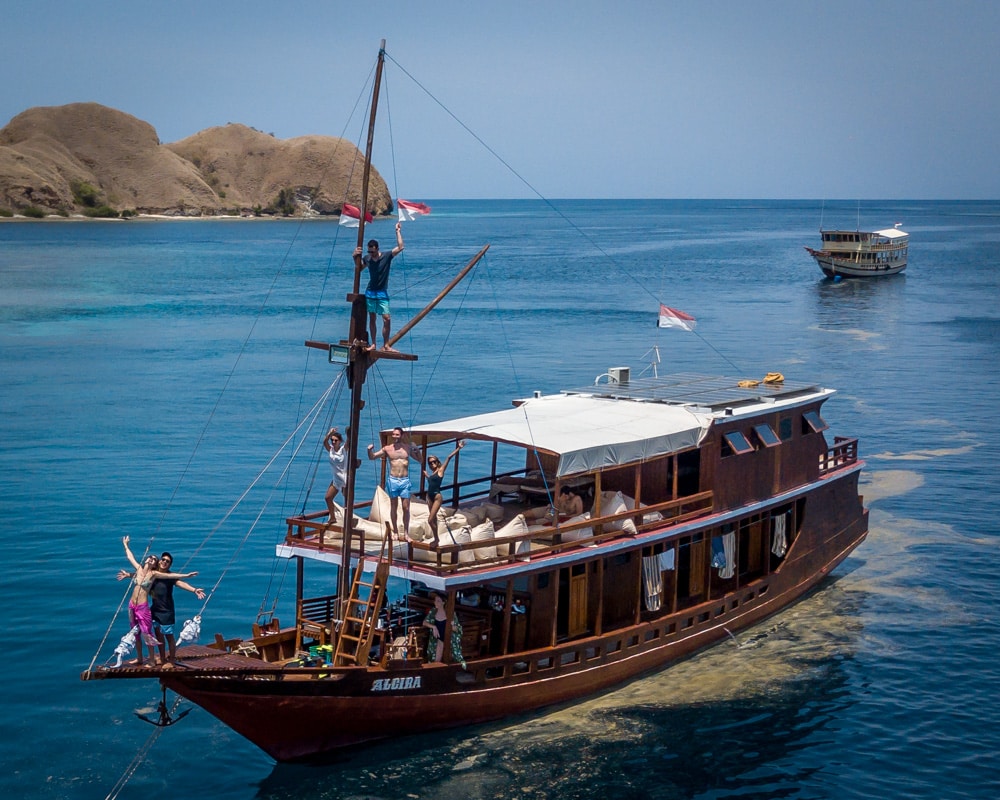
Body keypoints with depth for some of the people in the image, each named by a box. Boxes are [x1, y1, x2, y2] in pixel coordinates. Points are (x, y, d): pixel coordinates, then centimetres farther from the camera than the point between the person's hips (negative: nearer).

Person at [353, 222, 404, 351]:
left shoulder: (386, 256, -8)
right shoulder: (367, 258, 0)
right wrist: (356, 258, -1)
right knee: (372, 318, 6)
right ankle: (372, 344, 11)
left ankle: (386, 345, -4)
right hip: (370, 292, 2)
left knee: (386, 318, -8)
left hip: (382, 293, -2)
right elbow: (358, 269, 15)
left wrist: (398, 231, -12)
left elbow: (400, 247, -15)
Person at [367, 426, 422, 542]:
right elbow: (372, 458, 8)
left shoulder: (408, 447, 4)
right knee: (393, 506, 6)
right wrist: (370, 450, -13)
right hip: (392, 480, 0)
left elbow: (420, 460, 11)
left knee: (406, 507, -2)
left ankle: (406, 532, 6)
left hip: (405, 480, 0)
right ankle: (395, 531, 15)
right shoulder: (387, 448, 2)